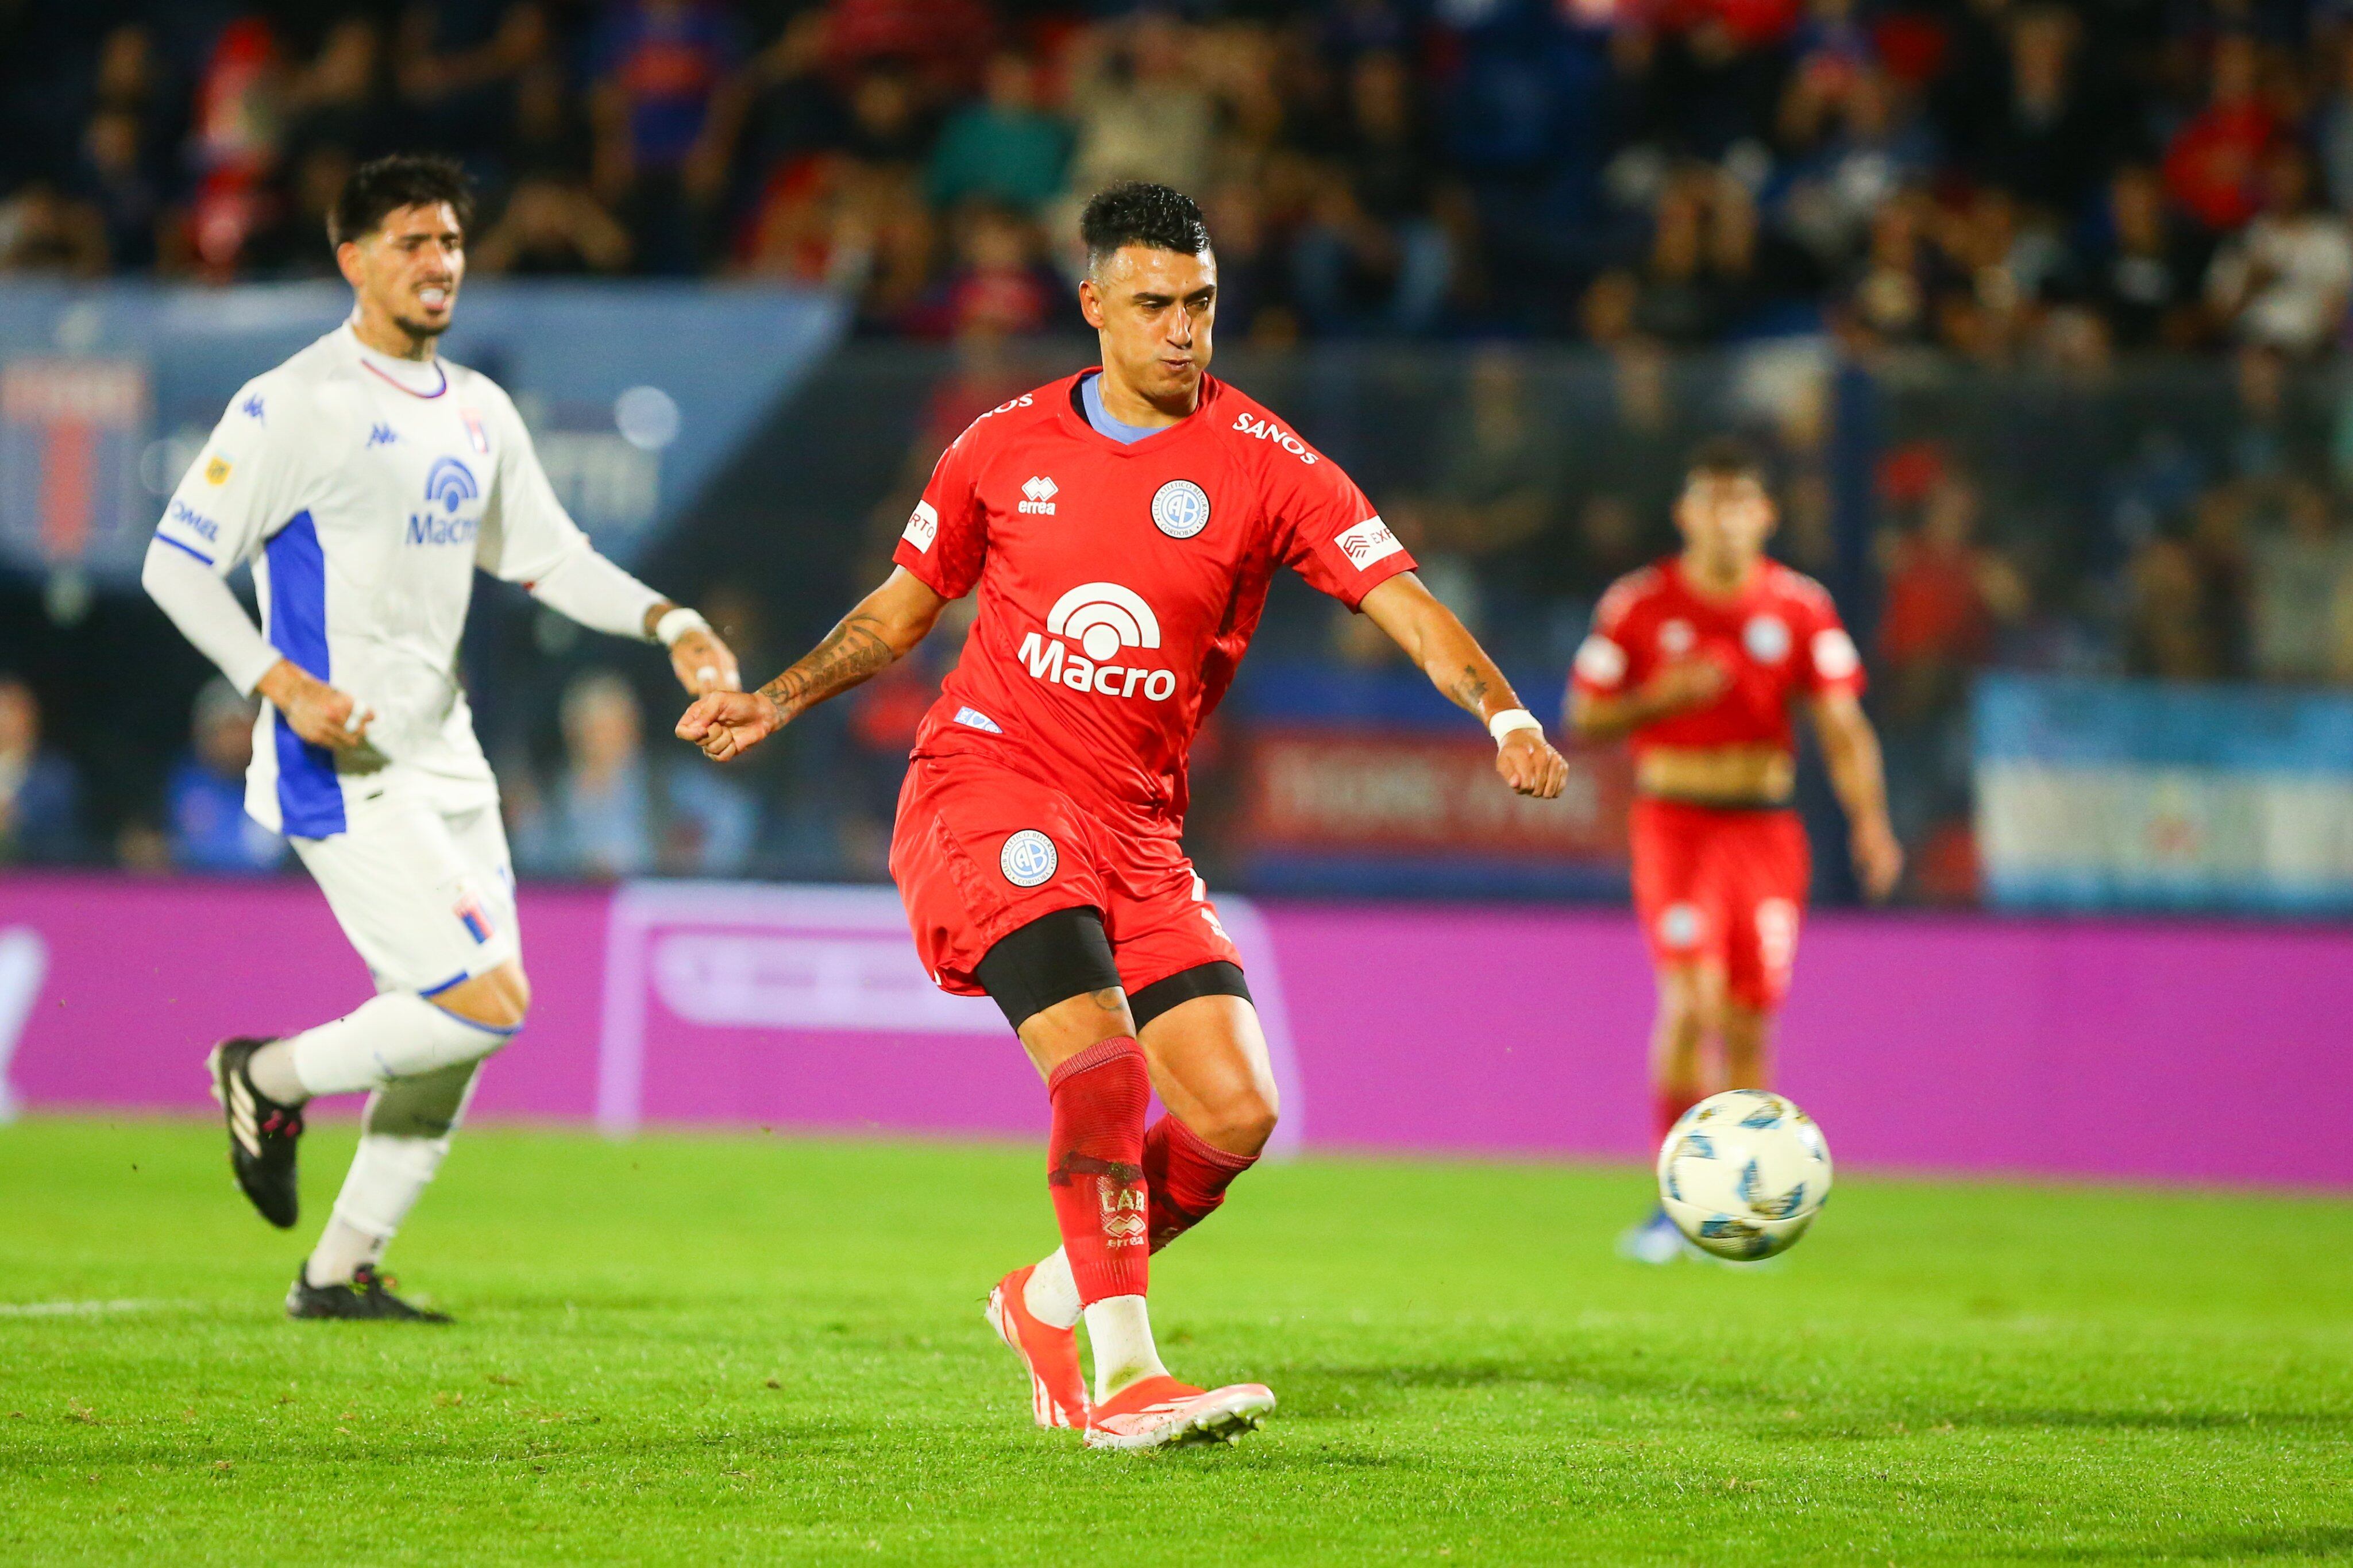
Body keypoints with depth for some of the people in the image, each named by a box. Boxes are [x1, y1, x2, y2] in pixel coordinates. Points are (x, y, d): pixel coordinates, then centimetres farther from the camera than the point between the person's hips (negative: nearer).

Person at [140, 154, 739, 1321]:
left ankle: (342, 1271, 18)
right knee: (487, 1001, -16)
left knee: (454, 1038, 7)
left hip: (445, 762, 8)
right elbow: (176, 562, -9)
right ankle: (269, 1079, 7)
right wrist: (279, 681, -21)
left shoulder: (477, 413, 13)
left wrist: (666, 623, 6)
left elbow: (548, 557, 22)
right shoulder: (293, 405, -9)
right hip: (345, 774, -8)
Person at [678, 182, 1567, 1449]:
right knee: (1100, 1057, -24)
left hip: (1135, 824, 3)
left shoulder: (1261, 463, 0)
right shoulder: (1007, 446, 5)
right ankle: (1121, 1378, -24)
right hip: (988, 786, -3)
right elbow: (901, 608, 19)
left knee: (1237, 1111, -7)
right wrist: (776, 700, 9)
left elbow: (1403, 603, -9)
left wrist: (1504, 716, -25)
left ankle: (1051, 1303, 18)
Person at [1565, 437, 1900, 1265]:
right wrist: (1662, 699, -14)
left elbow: (1843, 727, 2)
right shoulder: (1637, 605, -1)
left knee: (1748, 1021, 2)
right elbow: (1584, 719, 4)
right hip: (1675, 821, -2)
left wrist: (1870, 823, -12)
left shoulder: (1802, 608, 3)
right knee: (1692, 998, -19)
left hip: (1766, 825, 2)